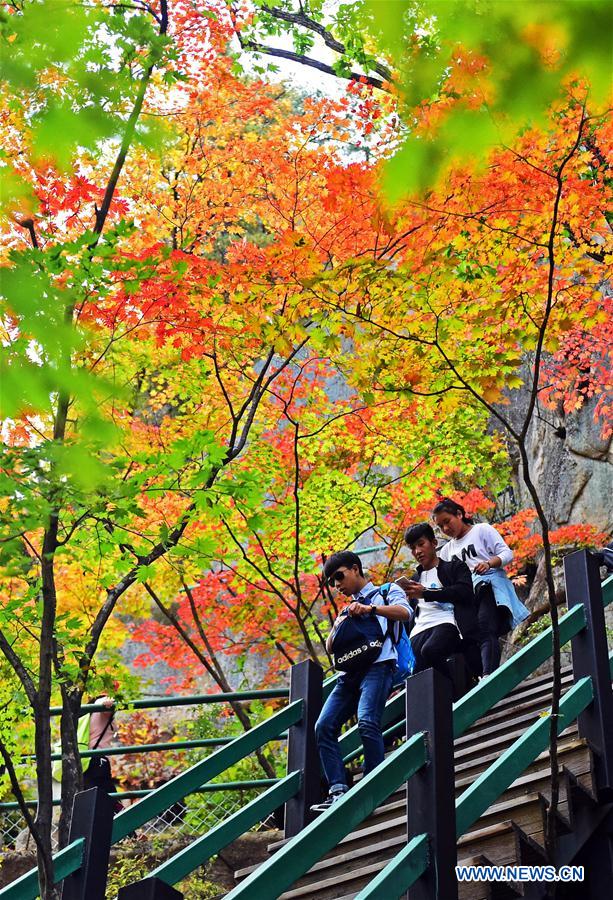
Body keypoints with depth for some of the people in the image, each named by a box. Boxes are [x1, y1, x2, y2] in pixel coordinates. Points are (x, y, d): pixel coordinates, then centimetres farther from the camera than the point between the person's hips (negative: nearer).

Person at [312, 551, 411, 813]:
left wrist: (370, 609, -24)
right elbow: (330, 648, 24)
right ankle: (338, 790, -15)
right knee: (324, 726, -11)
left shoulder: (386, 592, 14)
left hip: (378, 665, -7)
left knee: (367, 722, -27)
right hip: (350, 672, 7)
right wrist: (337, 627, 2)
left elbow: (405, 612, -8)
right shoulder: (348, 609, 32)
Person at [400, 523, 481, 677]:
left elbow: (464, 592, -4)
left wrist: (425, 593, -9)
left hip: (446, 623, -4)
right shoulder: (414, 579, 31)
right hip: (420, 630, 5)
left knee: (429, 651, -36)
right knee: (414, 673, -22)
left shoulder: (455, 567, 16)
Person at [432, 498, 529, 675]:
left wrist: (488, 563, -19)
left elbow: (506, 554, 2)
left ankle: (489, 674, -40)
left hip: (490, 587, -6)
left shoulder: (482, 529, 11)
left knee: (486, 631, -26)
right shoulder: (447, 550, 26)